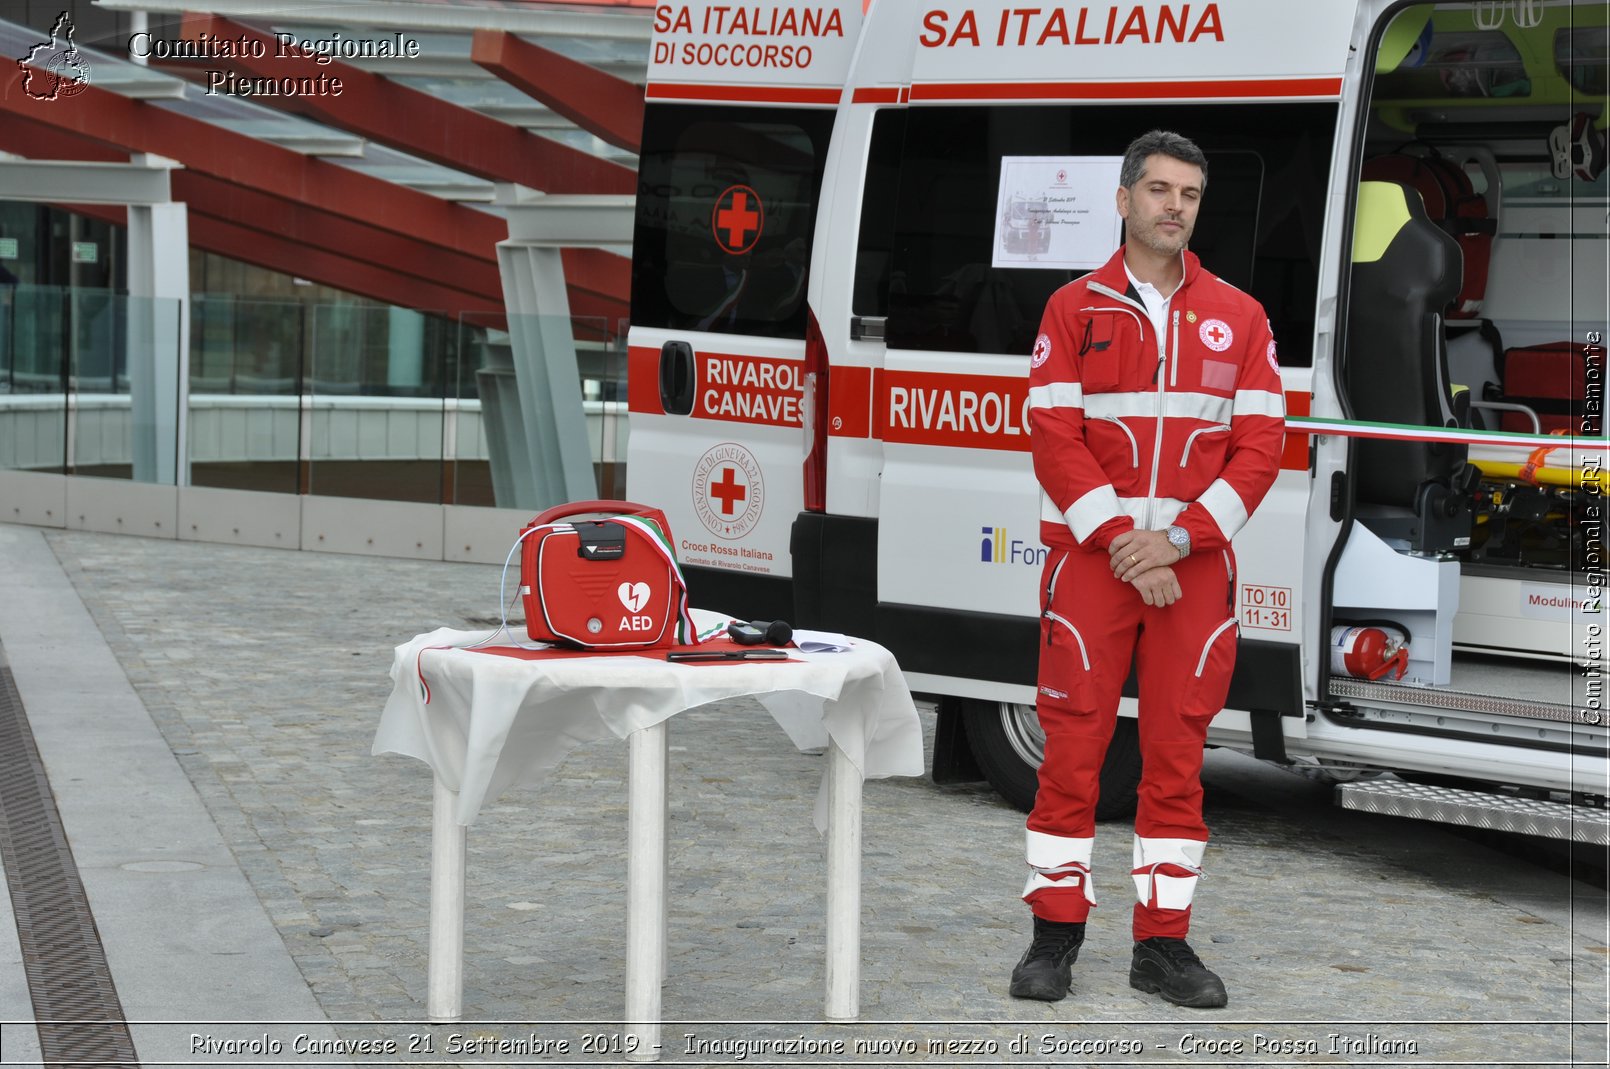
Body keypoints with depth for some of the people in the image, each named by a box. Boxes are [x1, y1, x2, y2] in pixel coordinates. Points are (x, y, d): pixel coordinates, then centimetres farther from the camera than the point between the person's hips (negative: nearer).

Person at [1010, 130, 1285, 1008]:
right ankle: (1055, 935, 8)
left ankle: (1162, 943, 11)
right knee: (1072, 747, -2)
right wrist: (1123, 542, -14)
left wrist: (1176, 539, -10)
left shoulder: (1238, 317, 8)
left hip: (1194, 565, 2)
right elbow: (1055, 440, -3)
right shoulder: (1072, 309, 4)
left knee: (1176, 753, 4)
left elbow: (1260, 445, 2)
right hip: (1089, 561, -1)